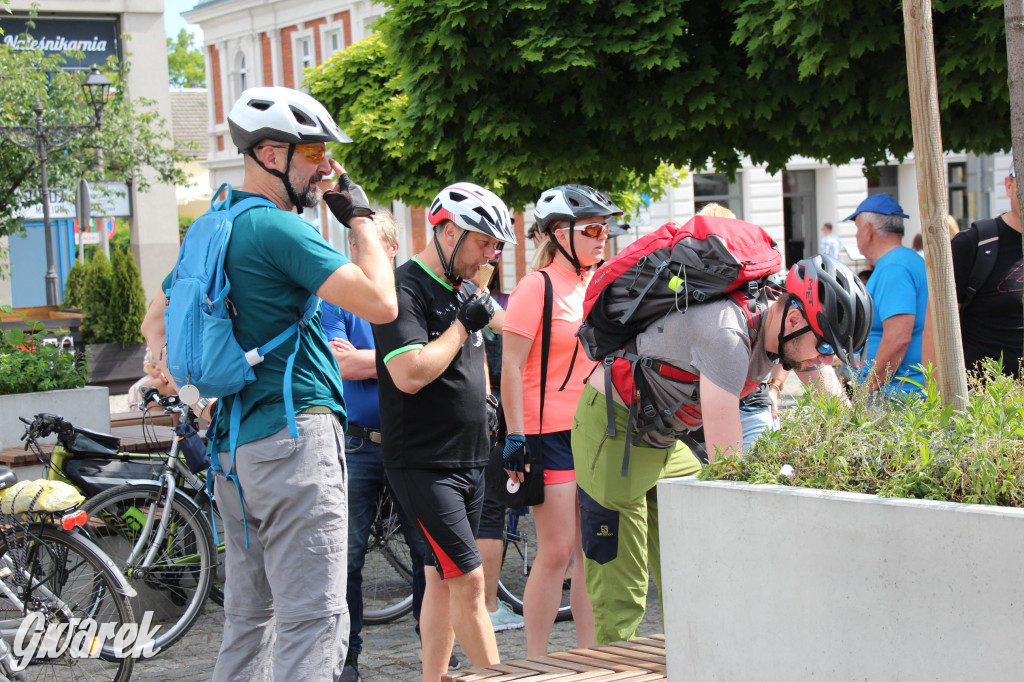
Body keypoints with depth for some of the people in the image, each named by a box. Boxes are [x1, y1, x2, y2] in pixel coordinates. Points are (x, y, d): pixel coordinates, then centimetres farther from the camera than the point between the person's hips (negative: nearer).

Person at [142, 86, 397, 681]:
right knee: (313, 619, -12)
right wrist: (361, 219, -5)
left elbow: (156, 323, 26)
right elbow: (381, 303, -18)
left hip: (234, 444, 10)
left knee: (249, 615, 16)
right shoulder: (279, 229, -13)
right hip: (296, 432, -10)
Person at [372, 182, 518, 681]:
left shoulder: (460, 293, 16)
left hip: (467, 461, 9)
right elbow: (410, 374, -24)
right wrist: (463, 323, -17)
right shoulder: (405, 289, -13)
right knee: (468, 580, -12)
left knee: (443, 579, 10)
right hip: (423, 464, -9)